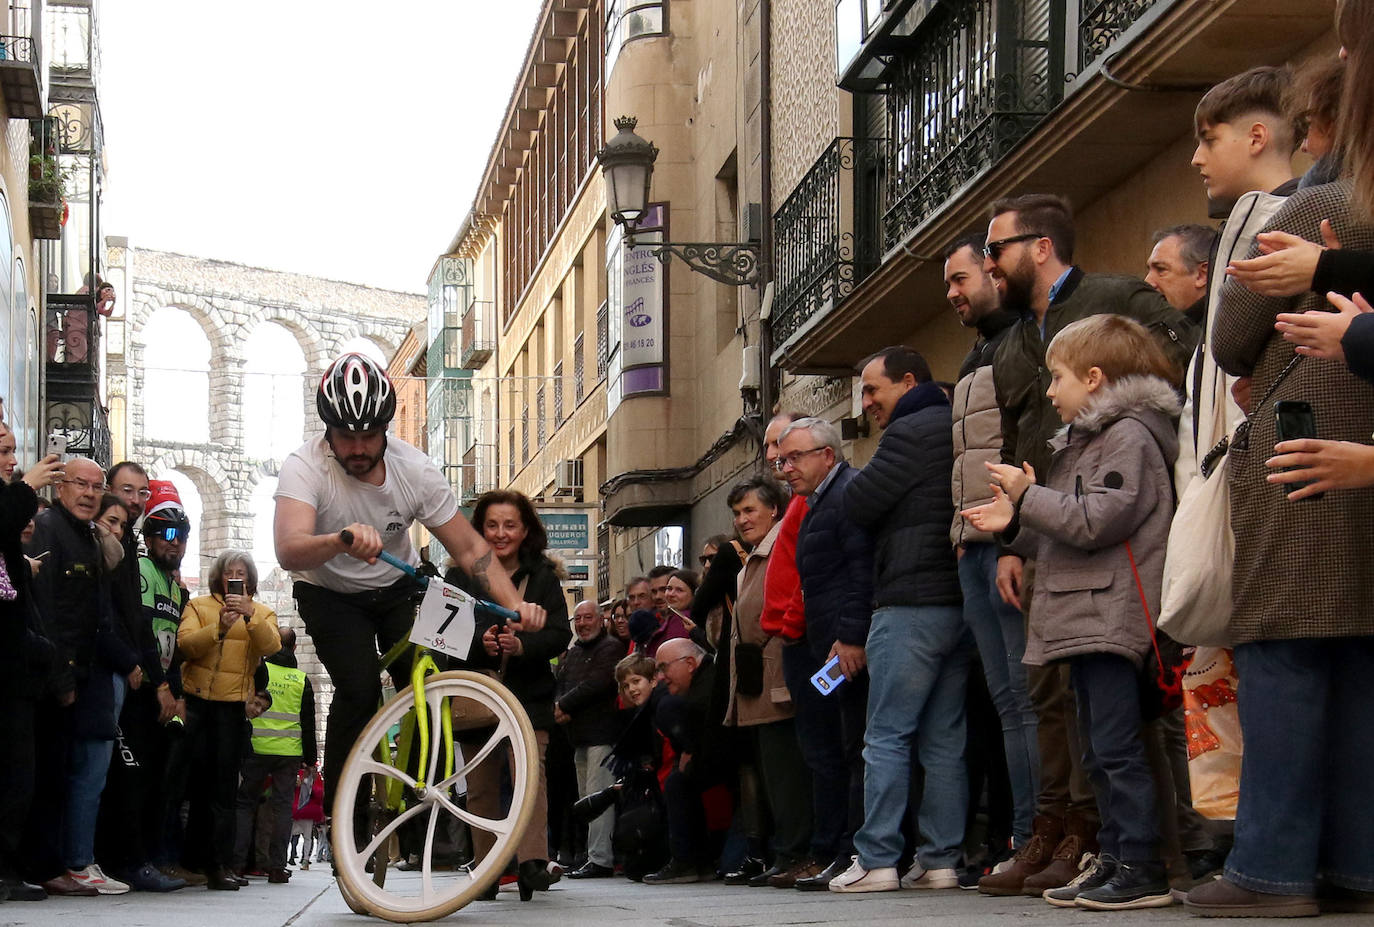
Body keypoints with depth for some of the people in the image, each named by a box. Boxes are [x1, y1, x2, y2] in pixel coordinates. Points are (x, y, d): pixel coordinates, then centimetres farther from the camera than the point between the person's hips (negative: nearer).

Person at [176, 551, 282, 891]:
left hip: (233, 706, 0)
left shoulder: (262, 613, 13)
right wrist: (219, 627, -23)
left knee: (224, 786, -5)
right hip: (196, 700, 0)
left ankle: (222, 864, -8)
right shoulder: (199, 606, 11)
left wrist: (250, 616, -23)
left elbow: (271, 646, -8)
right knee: (196, 781, 1)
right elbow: (186, 643, -8)